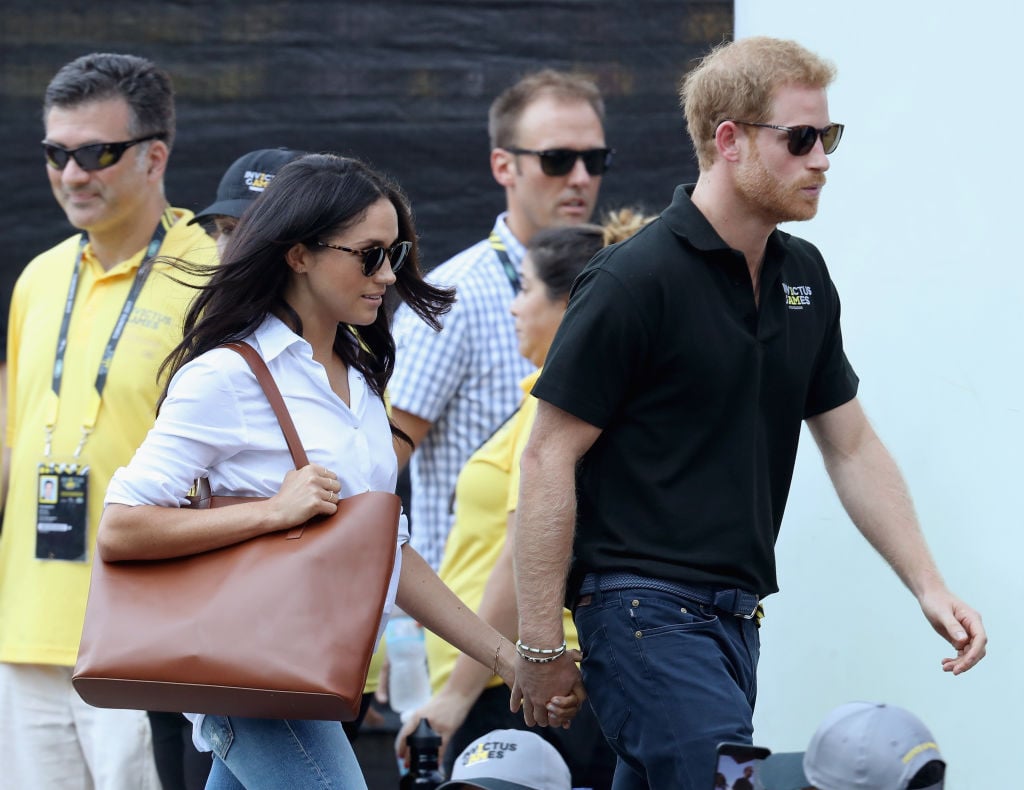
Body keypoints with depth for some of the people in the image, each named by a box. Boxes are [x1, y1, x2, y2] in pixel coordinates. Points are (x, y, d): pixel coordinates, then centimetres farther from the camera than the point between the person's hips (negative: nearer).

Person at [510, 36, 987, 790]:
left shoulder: (803, 277, 12)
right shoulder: (635, 280, -12)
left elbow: (852, 446, 20)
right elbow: (549, 459, -11)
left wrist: (928, 584, 10)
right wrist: (540, 644, -13)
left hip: (733, 614, 8)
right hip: (645, 607, -8)